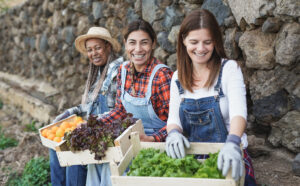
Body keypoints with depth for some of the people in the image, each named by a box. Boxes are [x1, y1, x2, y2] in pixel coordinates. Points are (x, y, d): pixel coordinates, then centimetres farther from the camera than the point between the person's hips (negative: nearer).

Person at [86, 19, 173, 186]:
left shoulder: (162, 75, -20)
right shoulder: (124, 70, 2)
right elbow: (121, 110, 10)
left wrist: (152, 139, -31)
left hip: (157, 142, -6)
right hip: (132, 137, 6)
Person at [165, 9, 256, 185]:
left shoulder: (229, 69, -5)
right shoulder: (178, 77, 7)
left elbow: (238, 111, -19)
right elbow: (173, 118, 6)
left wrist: (232, 143, -37)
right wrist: (174, 132, -18)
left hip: (228, 155, -2)